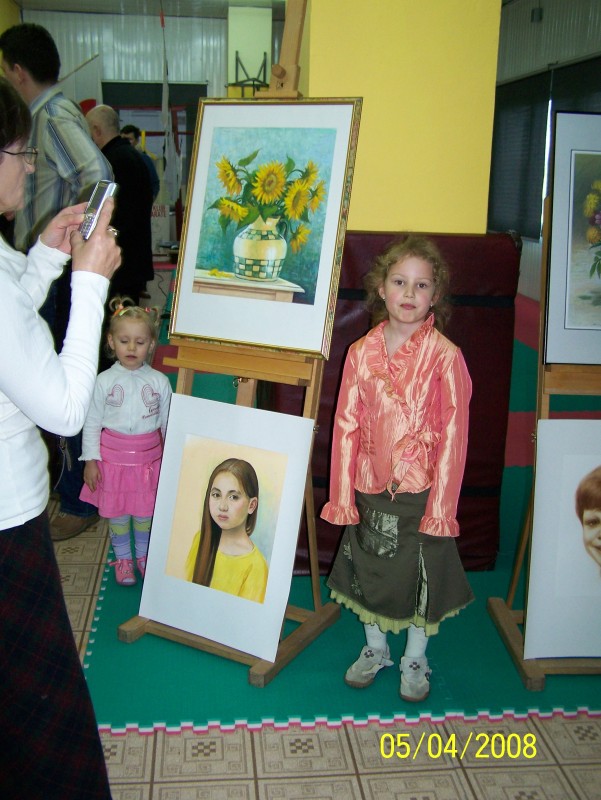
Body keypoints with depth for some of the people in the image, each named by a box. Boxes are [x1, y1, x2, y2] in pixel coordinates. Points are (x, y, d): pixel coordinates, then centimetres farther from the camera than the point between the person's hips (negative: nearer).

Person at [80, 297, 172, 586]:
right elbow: (92, 423, -3)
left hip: (148, 456, 1)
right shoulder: (104, 381, -9)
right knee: (117, 512, 12)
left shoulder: (159, 381, -5)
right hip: (113, 455, -1)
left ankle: (143, 554, 39)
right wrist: (91, 459, -5)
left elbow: (167, 423, 3)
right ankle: (123, 558, 34)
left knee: (145, 512, 14)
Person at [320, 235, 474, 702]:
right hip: (370, 488, 3)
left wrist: (441, 506, -12)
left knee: (419, 575, 11)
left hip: (420, 489, -3)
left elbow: (452, 434, -11)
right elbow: (347, 425, 1)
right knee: (369, 571, 17)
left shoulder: (444, 356, -11)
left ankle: (415, 659, 35)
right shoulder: (361, 353, -2)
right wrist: (343, 495, -1)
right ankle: (375, 649, 41)